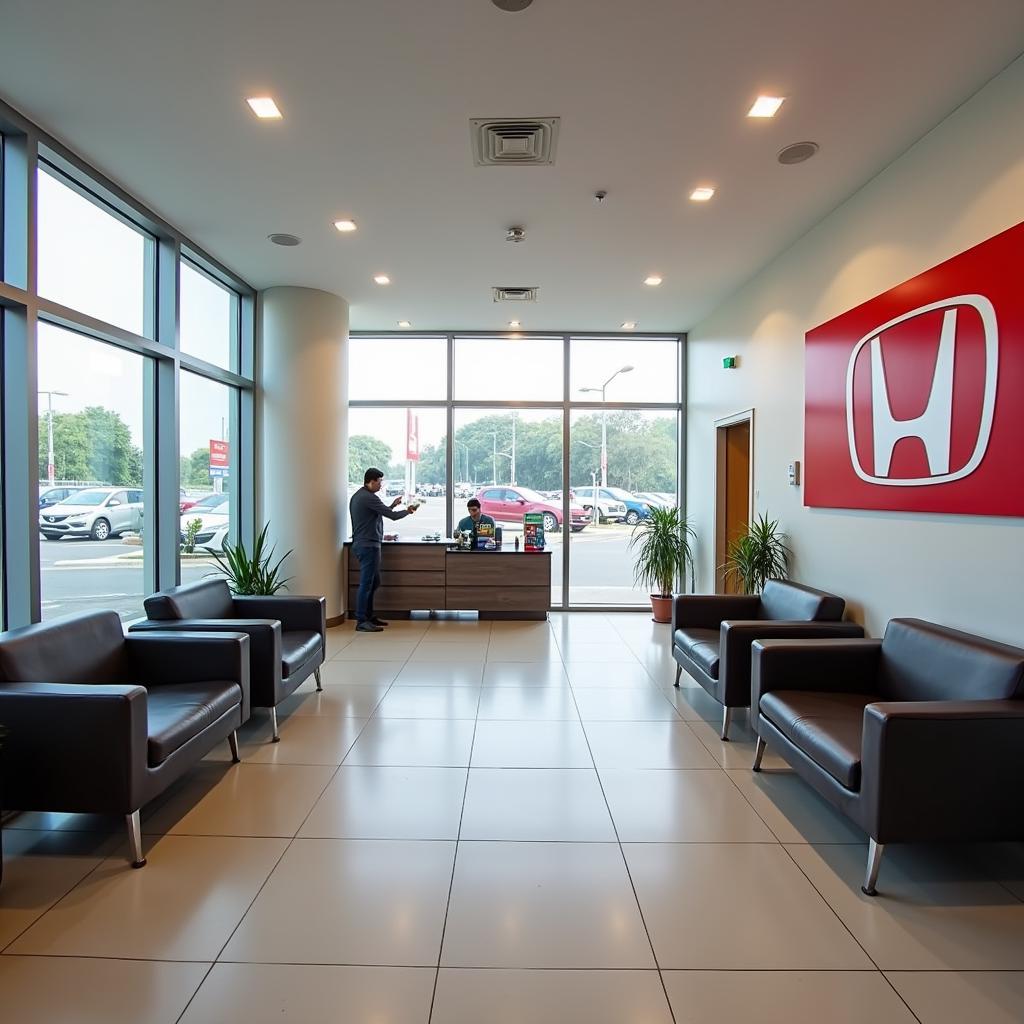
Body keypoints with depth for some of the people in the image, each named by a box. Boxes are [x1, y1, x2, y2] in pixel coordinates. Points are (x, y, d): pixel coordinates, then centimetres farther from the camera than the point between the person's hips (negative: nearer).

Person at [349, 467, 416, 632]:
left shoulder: (358, 496, 15)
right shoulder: (369, 497, -17)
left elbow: (380, 512, 23)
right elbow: (392, 516, -16)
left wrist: (392, 505, 17)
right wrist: (407, 511, 1)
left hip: (362, 544, 11)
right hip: (368, 545, -11)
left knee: (374, 581, 17)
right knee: (366, 583, -6)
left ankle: (369, 616, 24)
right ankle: (361, 622, -2)